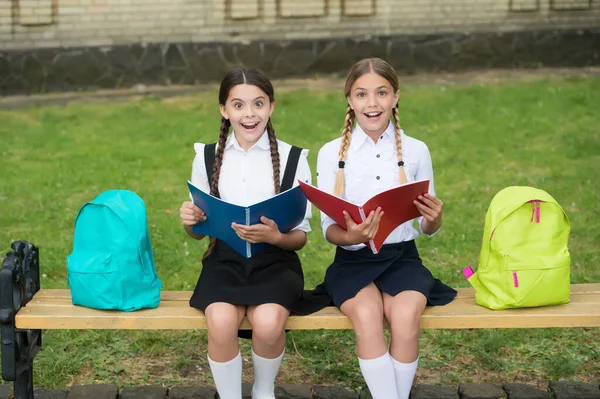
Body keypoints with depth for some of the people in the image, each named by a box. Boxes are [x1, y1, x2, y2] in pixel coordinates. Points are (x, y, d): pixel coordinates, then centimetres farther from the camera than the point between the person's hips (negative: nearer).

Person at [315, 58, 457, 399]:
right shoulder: (332, 153, 1)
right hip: (353, 260, 0)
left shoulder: (416, 151, 3)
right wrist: (351, 236, -24)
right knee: (366, 316, -32)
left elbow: (427, 229, 7)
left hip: (402, 257, 1)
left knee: (406, 316, -31)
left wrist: (434, 218, -17)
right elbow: (329, 228, -1)